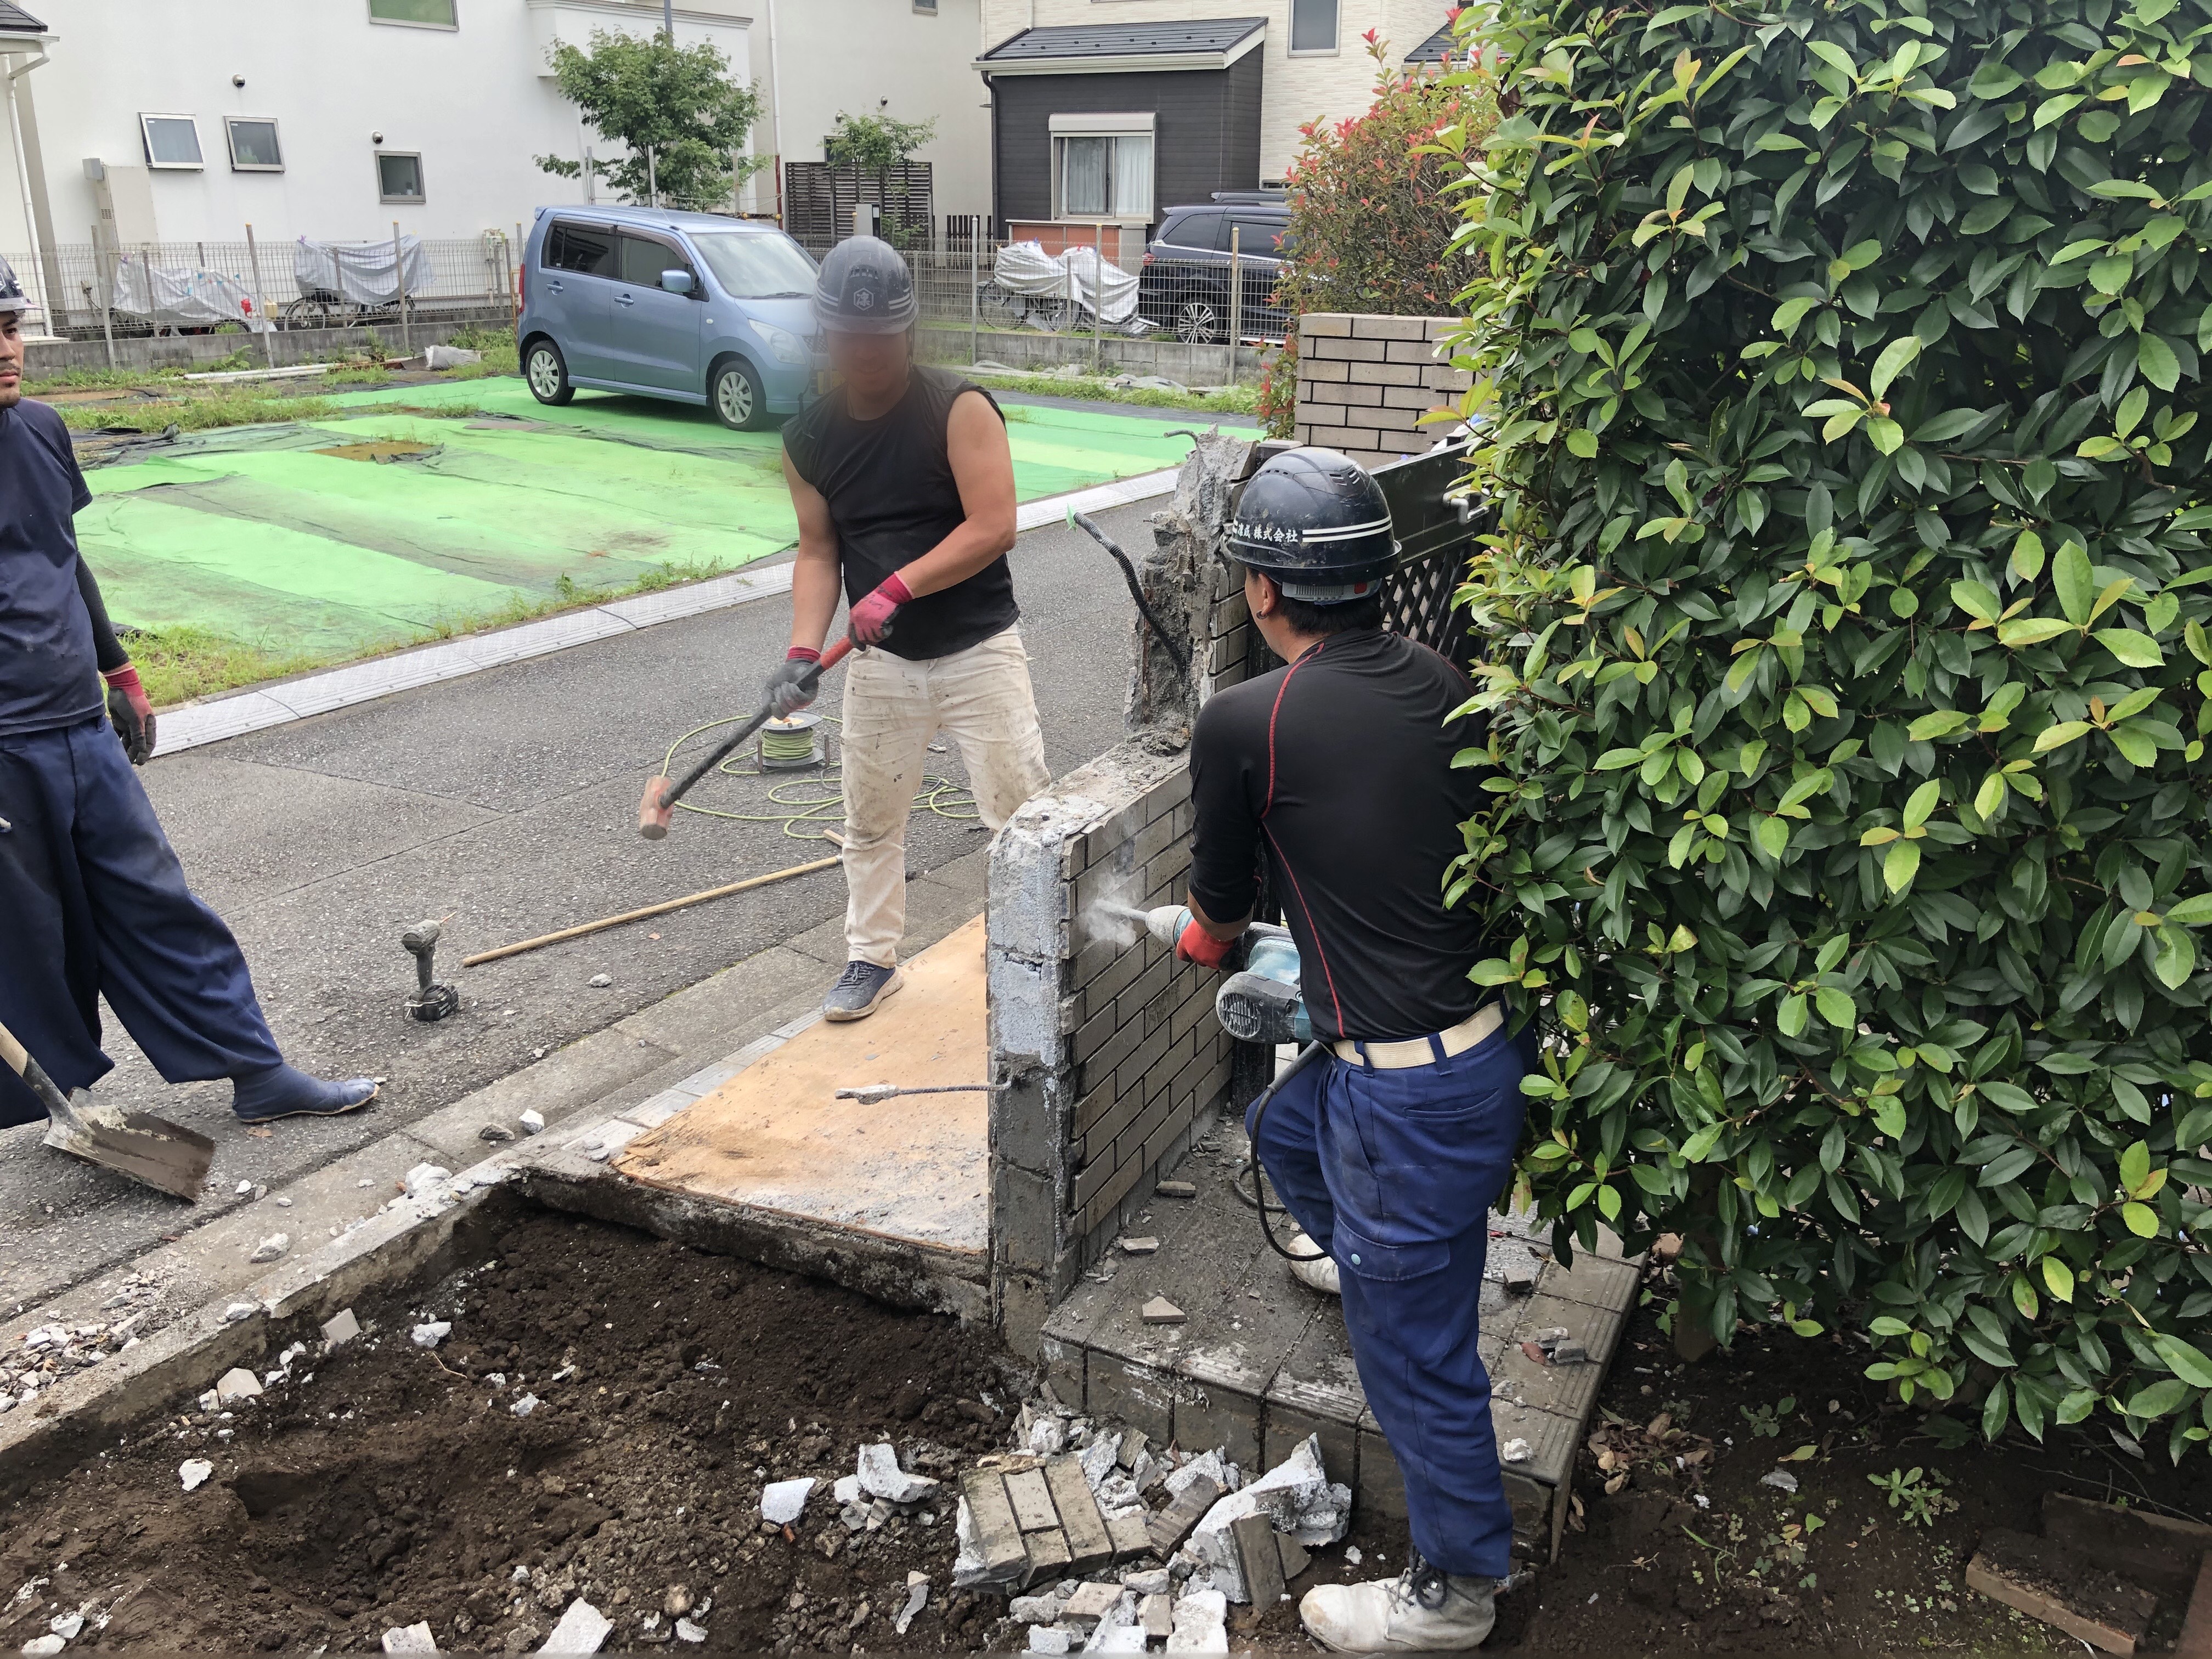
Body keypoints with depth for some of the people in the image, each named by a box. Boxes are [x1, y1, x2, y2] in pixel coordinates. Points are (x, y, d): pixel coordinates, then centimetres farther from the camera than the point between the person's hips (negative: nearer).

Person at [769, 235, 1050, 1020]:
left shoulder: (960, 408, -13)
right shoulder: (809, 437, 2)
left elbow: (993, 527, -20)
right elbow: (818, 551, 6)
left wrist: (899, 588, -26)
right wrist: (804, 648, -9)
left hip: (979, 650, -5)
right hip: (880, 661, 5)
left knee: (1022, 809, -3)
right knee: (870, 820, 15)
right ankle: (872, 958, 32)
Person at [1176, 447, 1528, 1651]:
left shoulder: (1242, 724, -16)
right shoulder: (1441, 684, 1)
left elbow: (1223, 899, 0)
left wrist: (1208, 938, 25)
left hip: (1413, 1088, -8)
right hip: (1490, 1034, 8)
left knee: (1414, 1347, 11)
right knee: (1285, 1129, 32)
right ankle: (1362, 1259, 60)